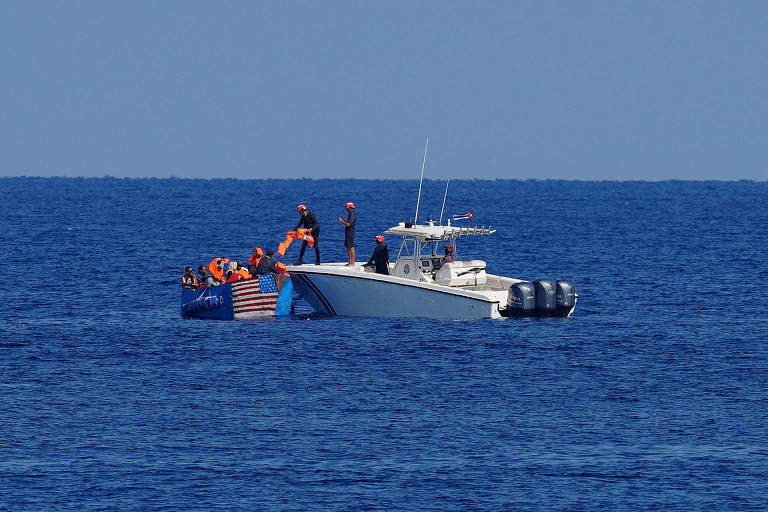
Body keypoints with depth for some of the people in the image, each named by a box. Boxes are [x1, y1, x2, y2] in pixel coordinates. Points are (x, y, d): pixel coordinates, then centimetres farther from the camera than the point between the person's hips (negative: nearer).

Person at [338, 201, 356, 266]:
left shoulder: (353, 216, -16)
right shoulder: (350, 215, 16)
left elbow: (348, 224, -24)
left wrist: (341, 221, -12)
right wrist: (342, 220, 12)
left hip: (350, 233, -11)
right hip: (348, 233, 11)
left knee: (351, 248, -8)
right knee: (348, 248, 13)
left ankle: (352, 263, -8)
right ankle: (350, 262, 19)